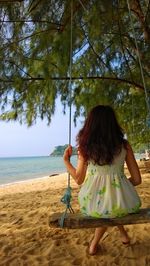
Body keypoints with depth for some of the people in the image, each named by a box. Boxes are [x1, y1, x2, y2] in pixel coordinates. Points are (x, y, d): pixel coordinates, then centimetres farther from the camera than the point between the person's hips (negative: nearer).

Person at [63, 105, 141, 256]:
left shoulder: (85, 147, -7)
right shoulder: (124, 145, -5)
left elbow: (79, 180, 1)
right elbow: (137, 180, 0)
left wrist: (66, 160, 14)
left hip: (92, 206, 0)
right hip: (123, 204, 0)